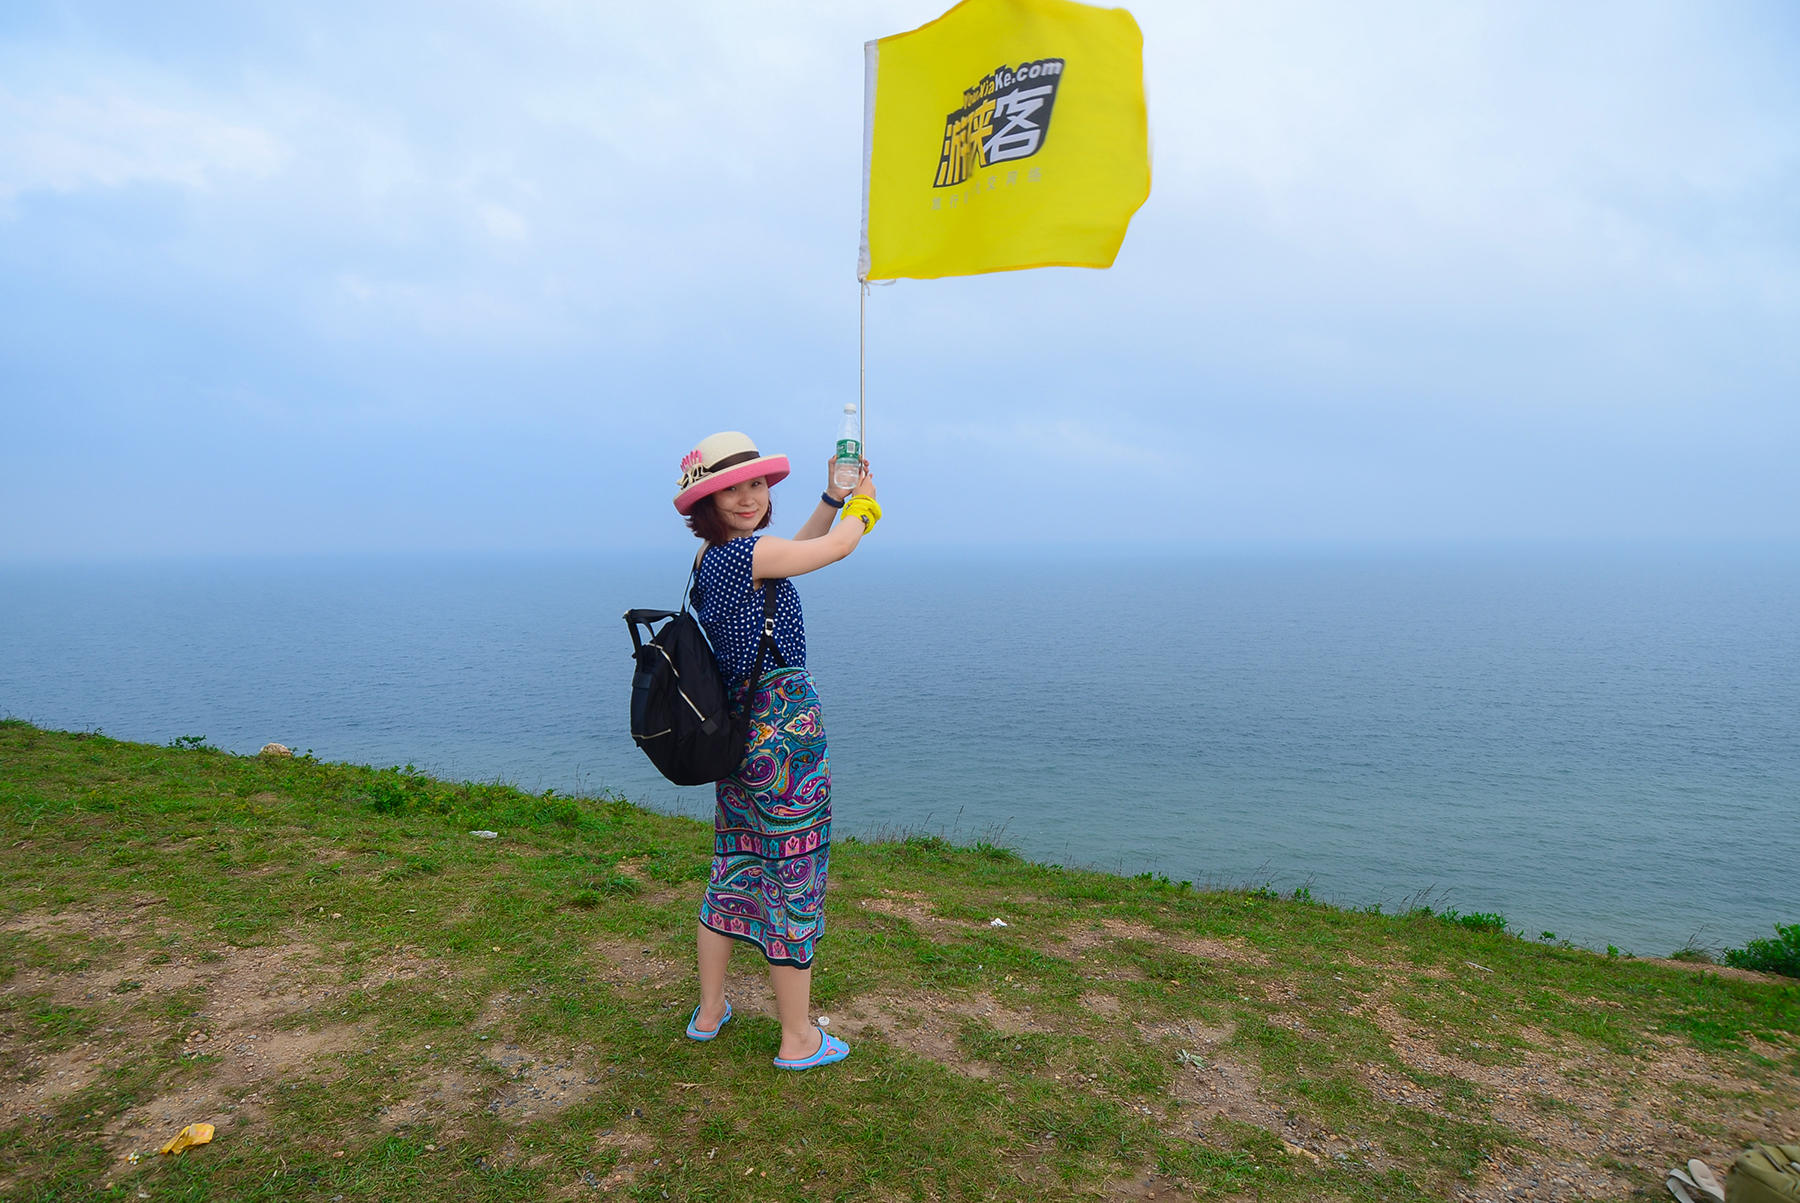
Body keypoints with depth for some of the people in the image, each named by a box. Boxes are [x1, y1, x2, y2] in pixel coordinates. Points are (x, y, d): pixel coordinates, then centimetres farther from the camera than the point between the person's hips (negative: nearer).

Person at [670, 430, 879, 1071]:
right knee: (793, 876, 4)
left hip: (736, 732, 9)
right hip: (785, 733, -9)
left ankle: (709, 1011, 36)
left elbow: (797, 549, 24)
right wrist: (863, 502, 15)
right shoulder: (747, 551, -18)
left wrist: (833, 497, 24)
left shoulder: (710, 558, 8)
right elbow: (838, 548, -4)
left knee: (733, 869, 20)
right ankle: (797, 1040, 19)